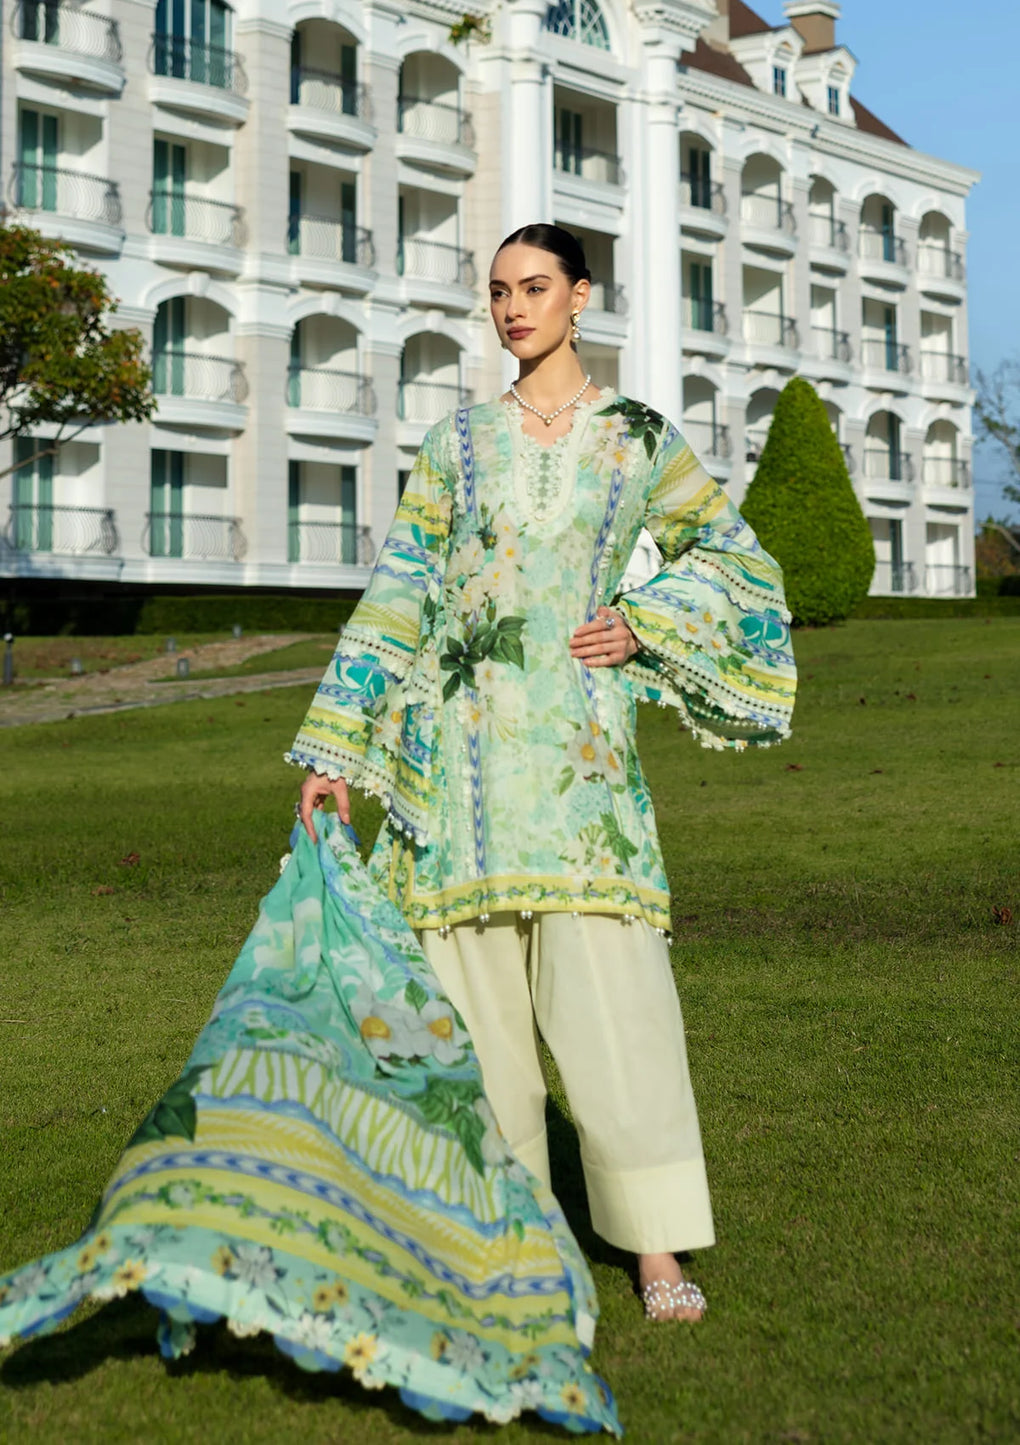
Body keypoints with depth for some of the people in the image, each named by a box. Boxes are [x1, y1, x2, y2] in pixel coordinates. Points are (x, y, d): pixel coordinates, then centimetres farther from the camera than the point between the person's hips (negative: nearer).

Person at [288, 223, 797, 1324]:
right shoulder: (457, 440, 11)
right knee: (474, 981, 3)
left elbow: (731, 556, 17)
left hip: (576, 733, -2)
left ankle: (657, 1245, 0)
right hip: (461, 737, 2)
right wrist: (334, 750, 4)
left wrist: (641, 626, 0)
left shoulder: (638, 436, 8)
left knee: (608, 982, -8)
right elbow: (396, 594, 9)